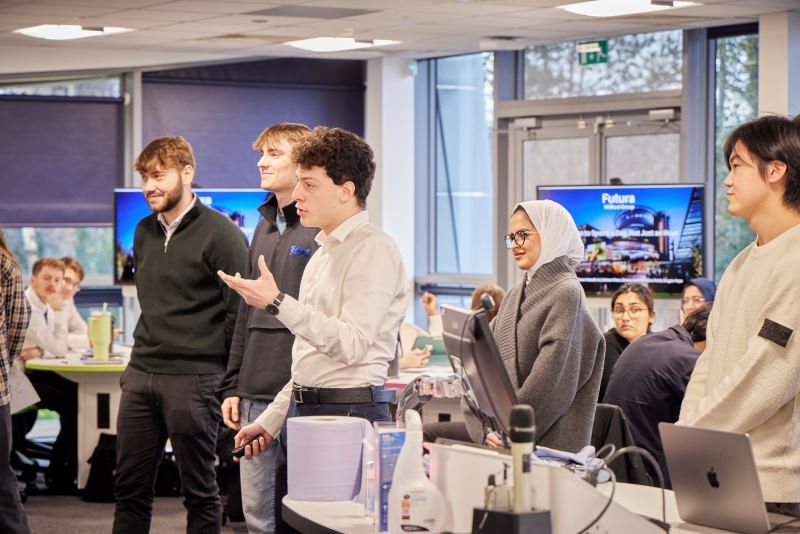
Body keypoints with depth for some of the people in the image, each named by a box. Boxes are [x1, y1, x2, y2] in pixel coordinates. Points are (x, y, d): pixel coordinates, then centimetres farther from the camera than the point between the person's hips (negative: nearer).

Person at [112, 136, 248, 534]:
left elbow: (239, 313, -10)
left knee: (199, 492, 2)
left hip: (193, 381, -7)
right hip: (141, 376, 7)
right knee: (130, 488, 9)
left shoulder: (220, 234, -8)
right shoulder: (144, 232, 14)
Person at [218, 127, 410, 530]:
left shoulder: (373, 250, -10)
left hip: (349, 414, -9)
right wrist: (271, 420, 20)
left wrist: (278, 303, -23)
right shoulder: (325, 252, 19)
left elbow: (351, 344, -21)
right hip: (304, 411, 9)